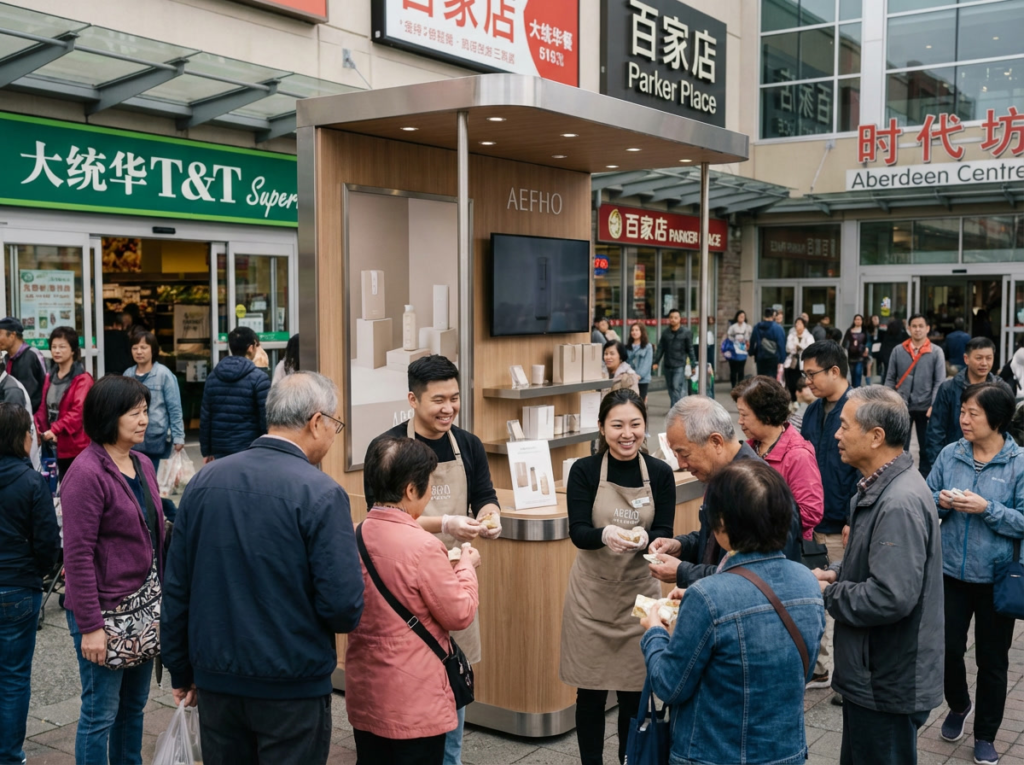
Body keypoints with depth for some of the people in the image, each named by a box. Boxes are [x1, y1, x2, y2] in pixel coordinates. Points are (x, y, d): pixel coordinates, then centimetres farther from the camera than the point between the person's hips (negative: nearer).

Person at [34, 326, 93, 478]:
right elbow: (44, 408, 15)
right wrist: (41, 430, -2)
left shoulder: (83, 379, -9)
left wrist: (55, 430, -25)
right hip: (55, 446, 7)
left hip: (77, 447, -7)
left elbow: (78, 412, -18)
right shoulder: (50, 377, 15)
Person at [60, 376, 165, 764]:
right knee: (101, 711, 3)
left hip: (144, 607, 7)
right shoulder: (86, 473, -16)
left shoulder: (143, 464, 7)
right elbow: (78, 555, -18)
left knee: (134, 704, 17)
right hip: (106, 610, -7)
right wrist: (90, 626, -19)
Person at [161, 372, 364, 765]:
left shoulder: (203, 481, -1)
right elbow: (343, 604, -20)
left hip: (216, 678, 5)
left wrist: (182, 671, 14)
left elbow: (176, 588, 3)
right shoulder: (321, 494, -17)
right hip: (292, 687, -5)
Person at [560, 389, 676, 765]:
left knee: (635, 691, 10)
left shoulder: (660, 473, -3)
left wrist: (644, 538, -30)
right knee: (590, 691, 8)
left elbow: (665, 534, -7)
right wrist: (606, 534, -37)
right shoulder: (584, 470, -8)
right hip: (592, 594, -1)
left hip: (640, 593, 1)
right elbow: (578, 532, -16)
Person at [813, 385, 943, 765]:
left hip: (888, 686, -10)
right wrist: (834, 574, 2)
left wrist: (827, 594, -16)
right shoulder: (880, 487, 6)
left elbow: (891, 598, -31)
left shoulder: (900, 504, -27)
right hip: (870, 673, 10)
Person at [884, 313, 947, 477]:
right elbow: (890, 379, 5)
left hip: (925, 407, -1)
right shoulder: (898, 350, 2)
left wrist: (934, 406, -13)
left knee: (926, 450, 9)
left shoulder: (936, 352, -2)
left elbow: (940, 382, -4)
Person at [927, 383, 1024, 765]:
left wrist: (987, 509, -24)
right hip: (951, 572, 3)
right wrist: (941, 502, -14)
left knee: (992, 660, 10)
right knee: (948, 647, 10)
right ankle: (959, 705, 41)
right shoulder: (950, 454, -3)